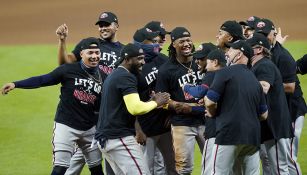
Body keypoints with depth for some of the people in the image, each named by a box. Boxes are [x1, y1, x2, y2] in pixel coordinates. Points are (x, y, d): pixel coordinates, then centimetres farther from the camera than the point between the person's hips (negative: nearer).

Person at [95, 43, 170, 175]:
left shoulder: (113, 76, 19)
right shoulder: (127, 77, -12)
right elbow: (135, 108, -24)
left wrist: (151, 101, 13)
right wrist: (156, 103, -8)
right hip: (120, 138, -10)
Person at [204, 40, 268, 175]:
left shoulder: (225, 73, -2)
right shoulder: (254, 79, 18)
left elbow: (209, 102, -9)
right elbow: (263, 114, 19)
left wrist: (212, 113, 11)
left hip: (229, 134, -6)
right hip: (253, 137, 7)